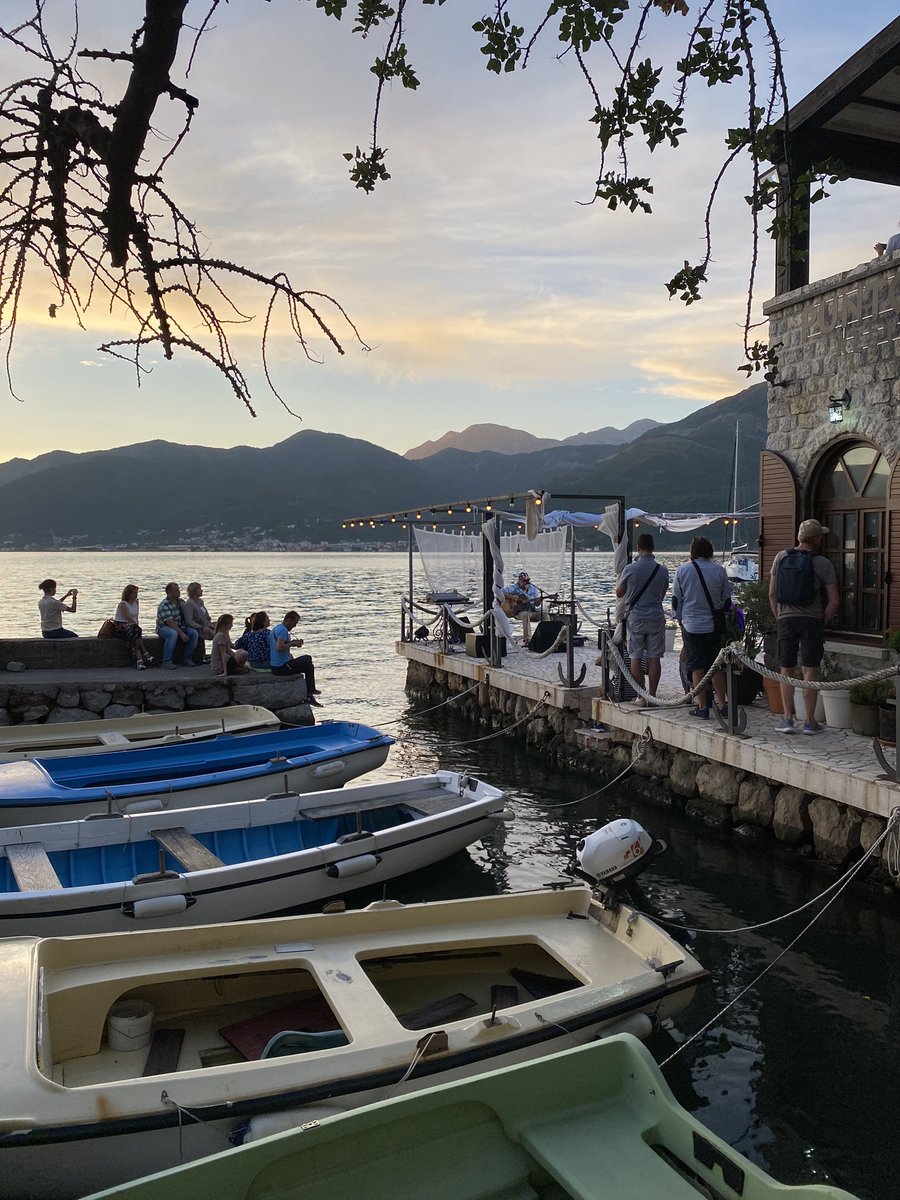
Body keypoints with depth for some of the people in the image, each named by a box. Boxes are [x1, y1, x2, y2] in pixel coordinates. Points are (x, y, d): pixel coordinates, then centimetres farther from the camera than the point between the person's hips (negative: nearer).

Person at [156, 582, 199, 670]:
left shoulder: (181, 602, 7)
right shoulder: (164, 605, -18)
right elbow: (170, 622, -26)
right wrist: (181, 633, -32)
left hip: (179, 627, 7)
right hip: (164, 628, -7)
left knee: (194, 633, -17)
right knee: (173, 634, -39)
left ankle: (186, 658, -6)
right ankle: (166, 661, -31)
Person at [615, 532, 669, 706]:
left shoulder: (630, 569, -9)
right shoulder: (662, 570, -3)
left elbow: (619, 593, 4)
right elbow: (662, 594, 12)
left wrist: (619, 579, 20)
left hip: (635, 618, -2)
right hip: (656, 618, 2)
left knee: (636, 658, 5)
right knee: (654, 658, 7)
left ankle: (641, 697, 6)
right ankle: (652, 695, 9)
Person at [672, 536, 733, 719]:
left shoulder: (682, 570, -4)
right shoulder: (719, 570, -1)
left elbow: (676, 598, 3)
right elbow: (726, 599, 7)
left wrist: (679, 618, 17)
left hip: (691, 626, -1)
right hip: (714, 626, 2)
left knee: (697, 667, 3)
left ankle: (702, 707, 4)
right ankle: (722, 705, 13)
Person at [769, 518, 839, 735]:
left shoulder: (781, 557, 3)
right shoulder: (823, 563, -4)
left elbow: (772, 593, 6)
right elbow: (834, 600, -4)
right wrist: (822, 622, 7)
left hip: (785, 619, 2)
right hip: (811, 620, -2)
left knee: (787, 670, 8)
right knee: (809, 670, 1)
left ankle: (788, 718, 6)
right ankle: (810, 721, 5)